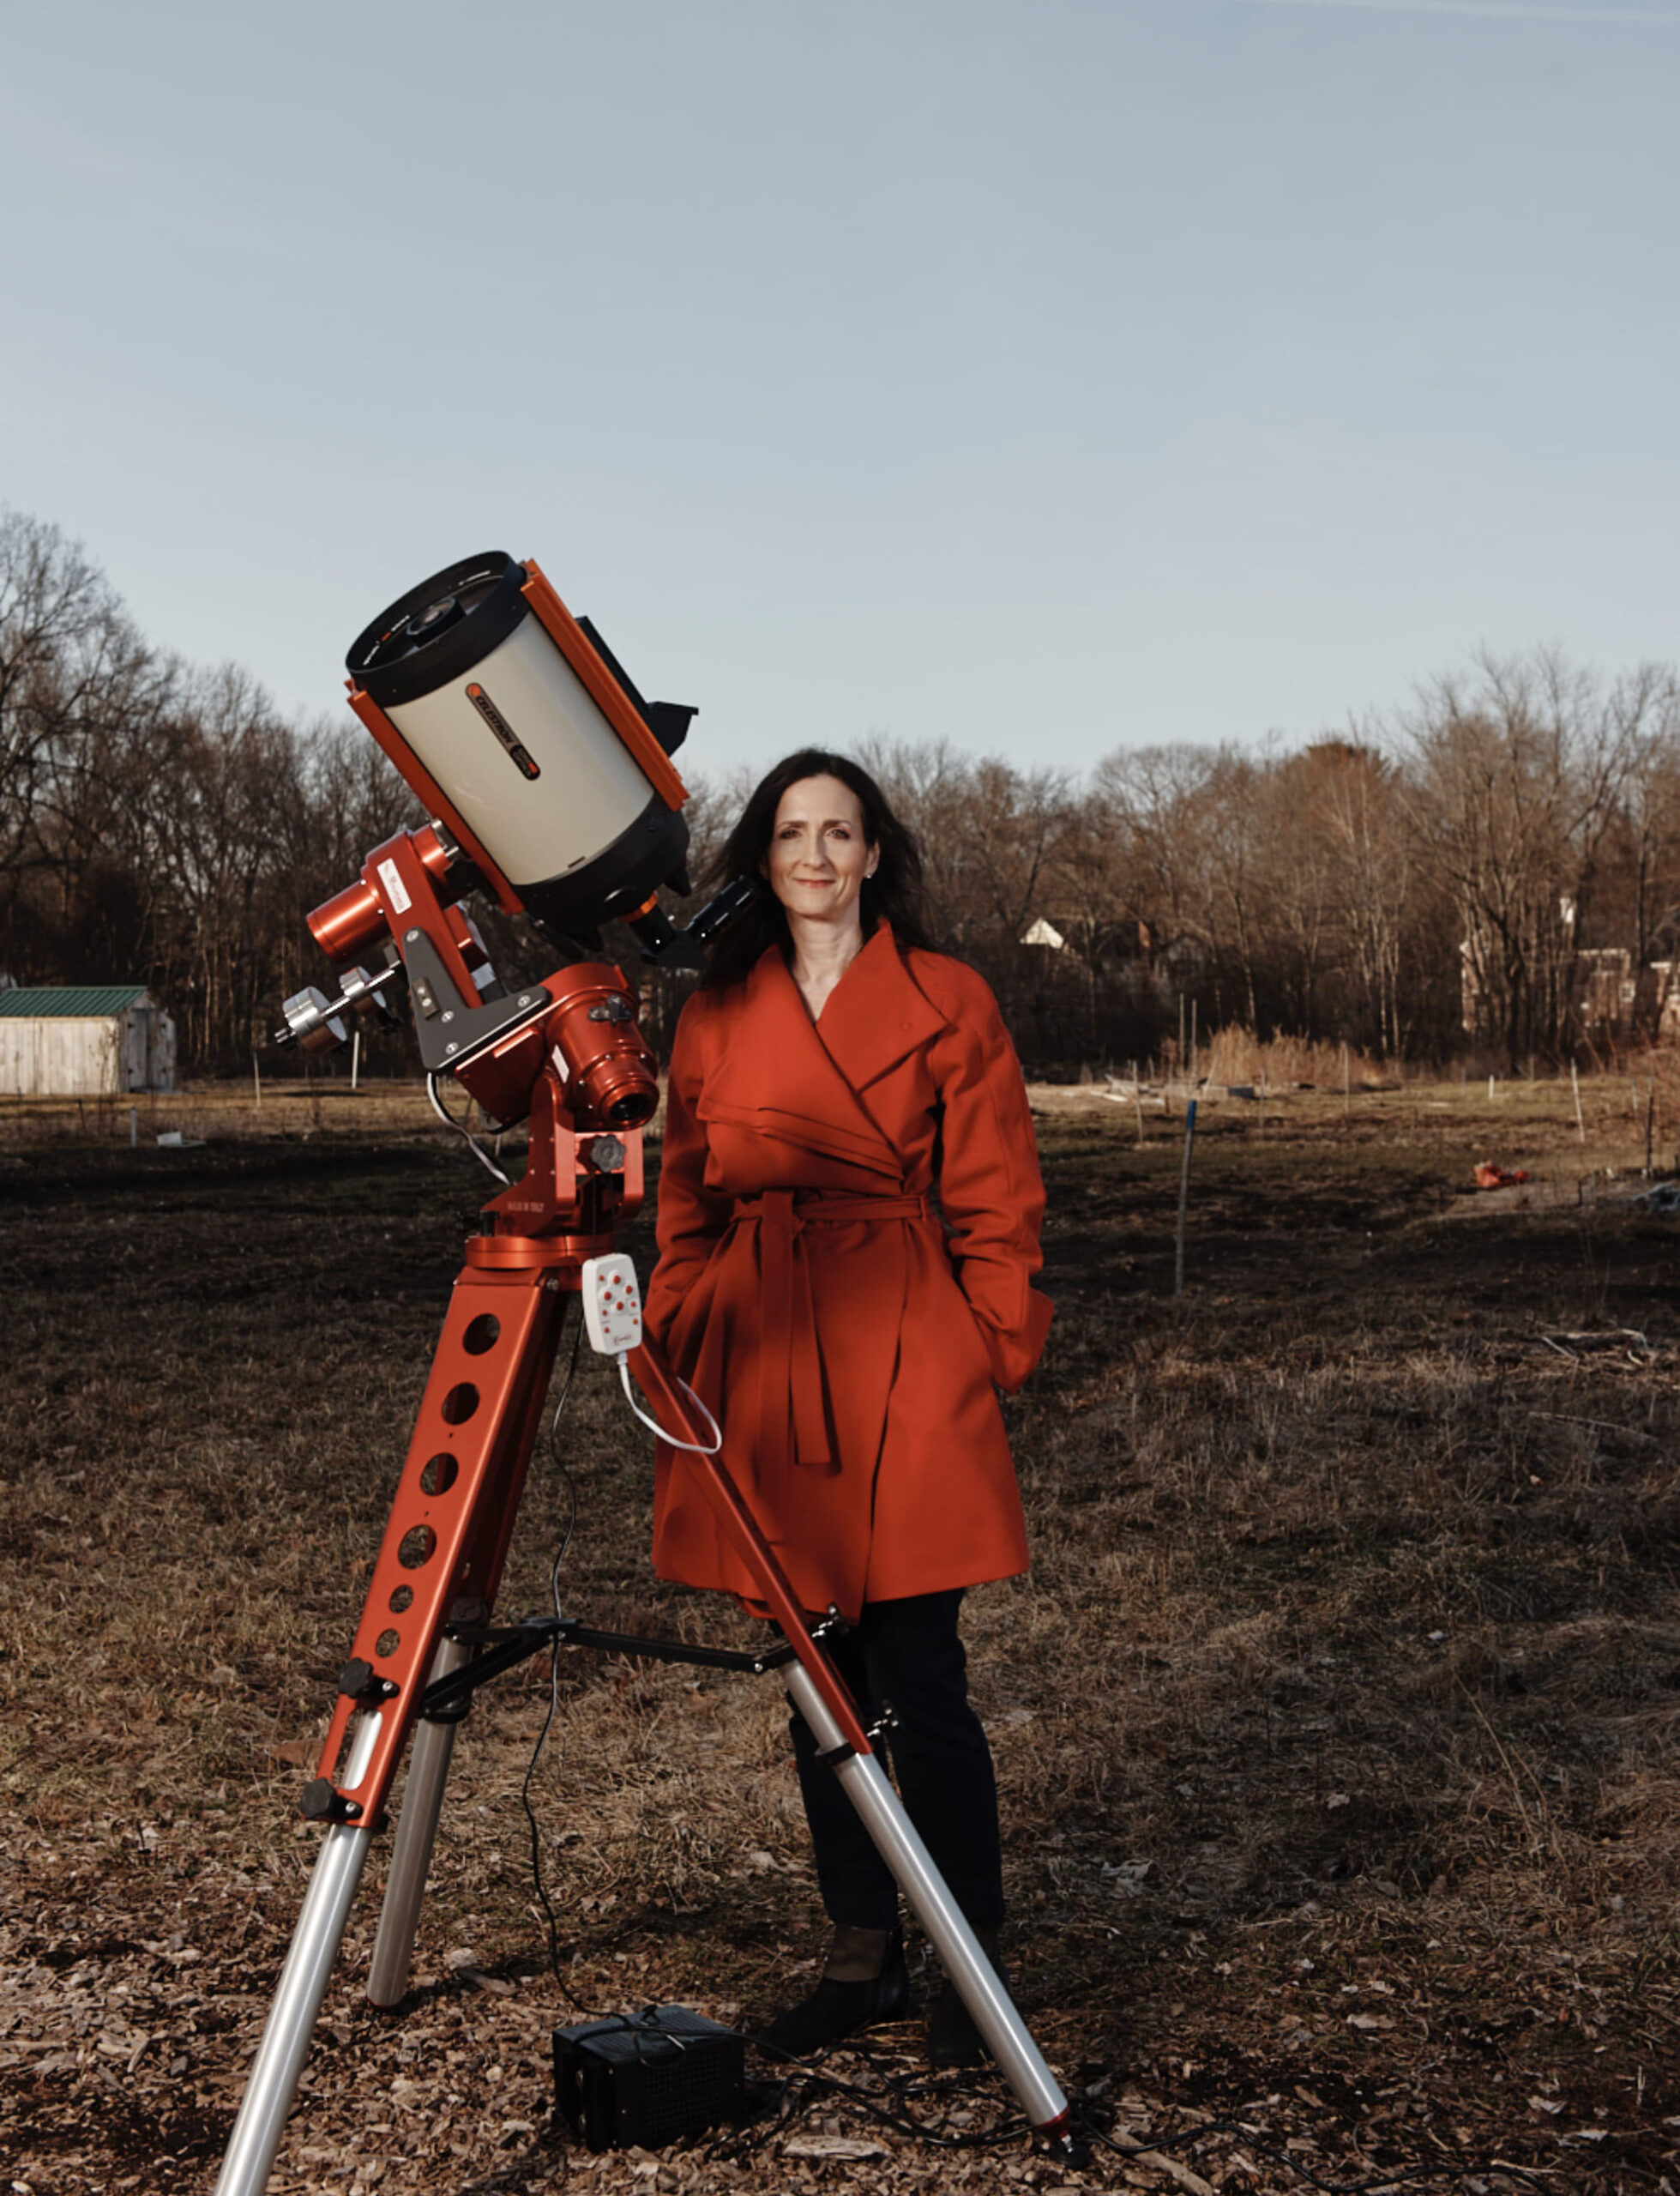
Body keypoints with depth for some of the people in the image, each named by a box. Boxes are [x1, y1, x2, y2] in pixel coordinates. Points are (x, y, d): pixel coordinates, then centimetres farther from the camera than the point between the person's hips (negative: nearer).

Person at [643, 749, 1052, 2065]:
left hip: (903, 1359, -4)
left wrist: (993, 1362, -5)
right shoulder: (717, 1013, 11)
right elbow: (686, 1207, 15)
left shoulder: (946, 1002, 2)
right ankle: (862, 1956, 23)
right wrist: (678, 1355, 8)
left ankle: (975, 1969, 11)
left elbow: (998, 1208, 2)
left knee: (918, 1678, -5)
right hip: (763, 1362, 4)